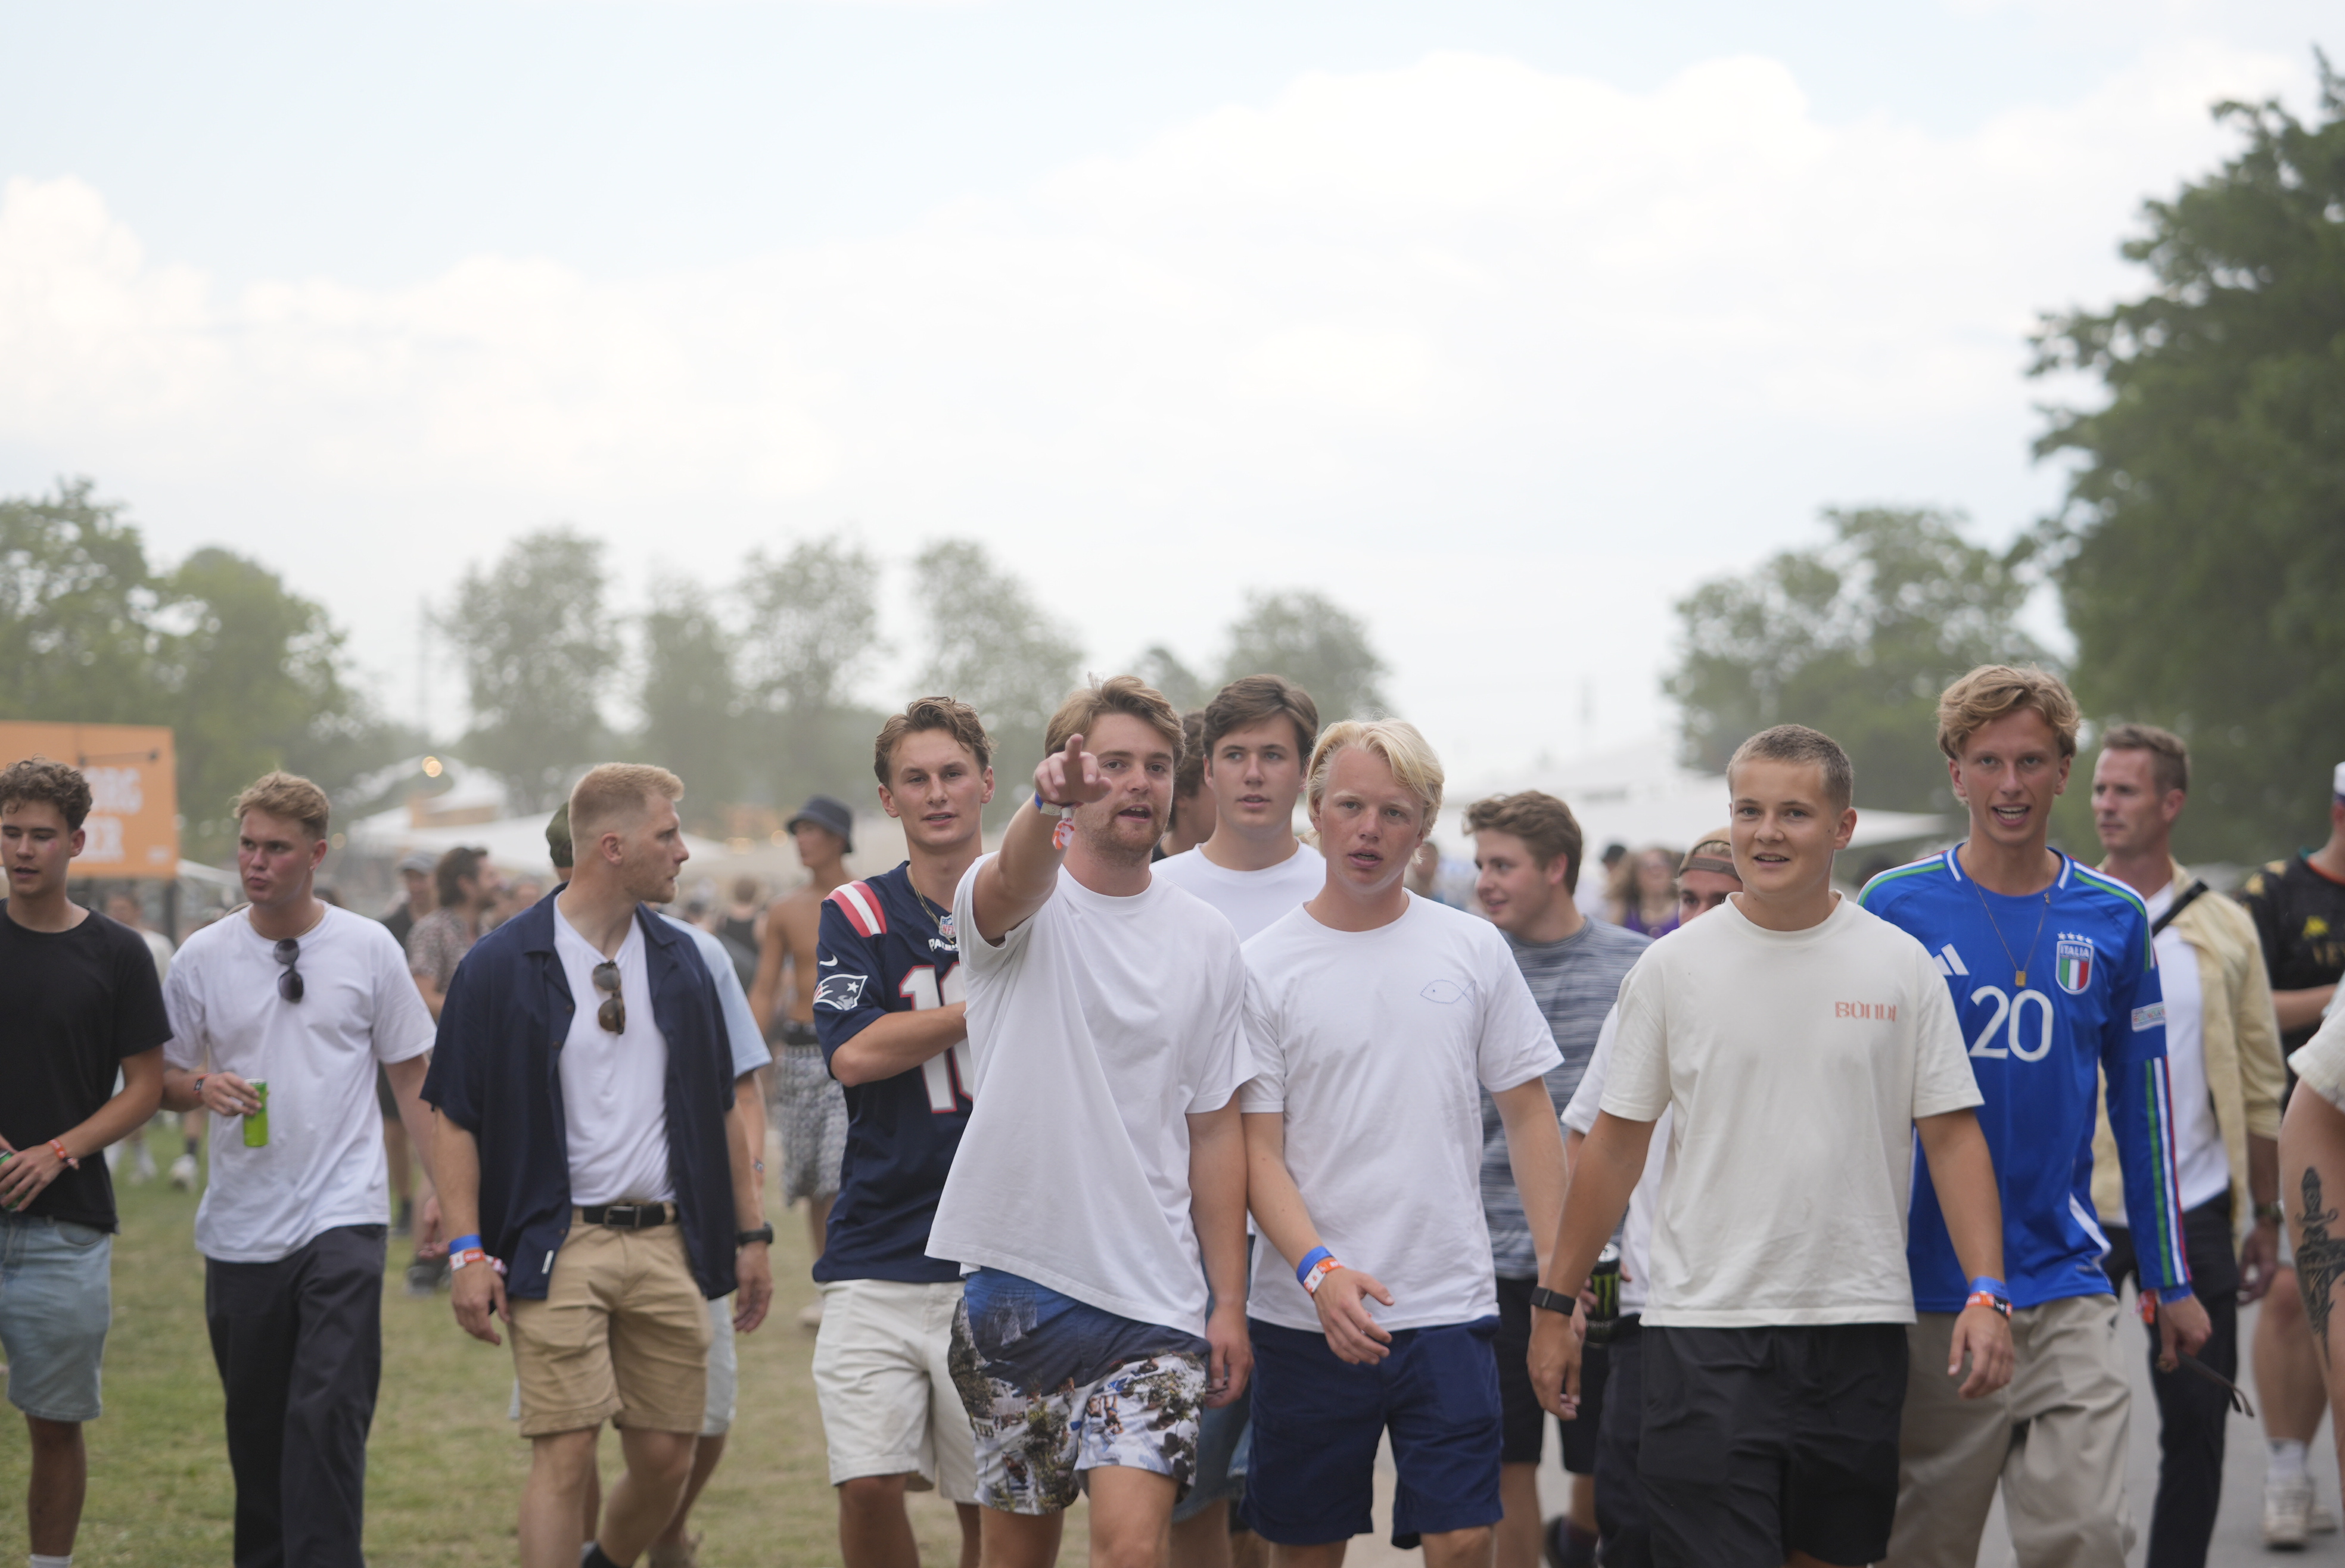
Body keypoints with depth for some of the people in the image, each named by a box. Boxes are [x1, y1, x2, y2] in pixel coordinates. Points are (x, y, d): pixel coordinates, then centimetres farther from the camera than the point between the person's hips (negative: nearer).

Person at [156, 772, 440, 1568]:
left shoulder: (369, 948, 1)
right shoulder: (203, 957, 4)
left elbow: (412, 1075, 7)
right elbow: (164, 1078, 12)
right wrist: (203, 1088, -11)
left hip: (343, 1213, -3)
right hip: (241, 1224, 3)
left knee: (329, 1412, -14)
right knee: (255, 1419, 11)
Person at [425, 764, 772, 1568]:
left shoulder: (681, 960, 10)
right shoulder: (501, 966, -4)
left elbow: (724, 1107, 16)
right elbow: (455, 1117, -4)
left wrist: (751, 1234, 12)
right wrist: (468, 1251, -10)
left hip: (668, 1241, 5)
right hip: (558, 1248, -4)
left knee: (667, 1459, 7)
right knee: (564, 1455, -10)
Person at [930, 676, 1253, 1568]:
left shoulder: (1208, 943, 6)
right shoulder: (1017, 900, -3)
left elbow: (1214, 1132, 10)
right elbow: (1016, 883, -30)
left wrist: (1229, 1302, 5)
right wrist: (1047, 802, -53)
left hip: (1154, 1295, 1)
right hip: (1015, 1277, -1)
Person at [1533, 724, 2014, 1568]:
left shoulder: (1901, 965, 3)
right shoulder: (1672, 967, 2)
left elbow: (1953, 1135, 3)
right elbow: (1615, 1145, 7)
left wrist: (1986, 1293, -8)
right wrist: (1557, 1302, 6)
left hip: (1859, 1325, 2)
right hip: (1705, 1330, -1)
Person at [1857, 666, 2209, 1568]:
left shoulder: (2113, 919, 5)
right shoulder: (1894, 908, -1)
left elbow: (2141, 1105, 12)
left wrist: (2170, 1281, 13)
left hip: (2064, 1285, 1)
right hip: (1927, 1288, -1)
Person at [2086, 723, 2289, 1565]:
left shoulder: (2225, 931, 6)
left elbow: (2261, 1085, 9)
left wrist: (2267, 1218, 6)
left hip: (2195, 1212, 1)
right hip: (2075, 1210, -1)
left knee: (2198, 1423, 5)